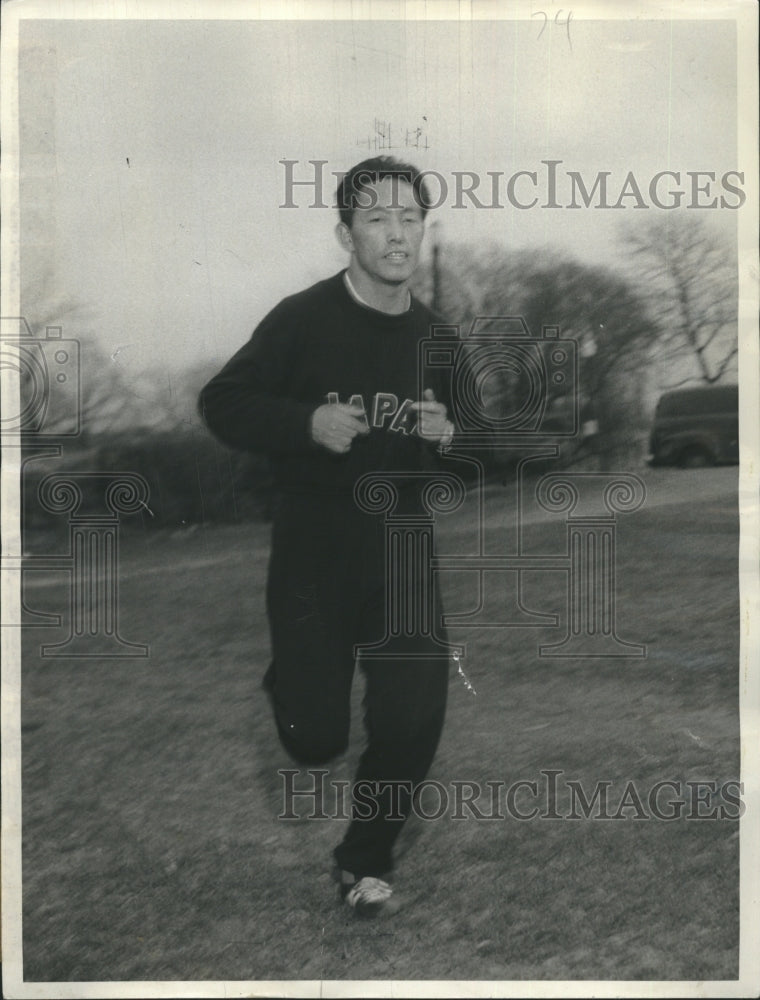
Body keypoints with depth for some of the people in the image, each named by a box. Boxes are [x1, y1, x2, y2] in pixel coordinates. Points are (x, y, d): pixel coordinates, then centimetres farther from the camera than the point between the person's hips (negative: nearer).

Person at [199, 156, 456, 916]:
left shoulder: (435, 334, 3)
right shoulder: (303, 318, -10)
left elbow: (465, 431, 14)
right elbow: (220, 404, -8)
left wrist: (447, 437, -10)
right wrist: (307, 423, -23)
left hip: (399, 548, 3)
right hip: (311, 549, -3)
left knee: (414, 723, -4)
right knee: (316, 741, -2)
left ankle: (365, 862, 23)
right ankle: (291, 678, 37)